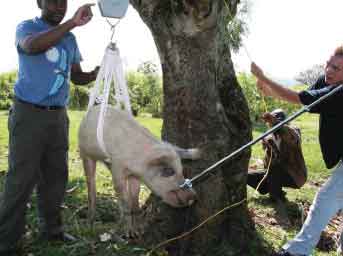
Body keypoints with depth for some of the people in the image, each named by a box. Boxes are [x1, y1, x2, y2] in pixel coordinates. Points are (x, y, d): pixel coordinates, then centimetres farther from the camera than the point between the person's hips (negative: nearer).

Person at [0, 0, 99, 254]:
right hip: (29, 113, -6)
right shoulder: (27, 27, -3)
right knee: (22, 178, -6)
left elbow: (76, 76, 17)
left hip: (58, 115, 6)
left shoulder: (70, 39, 15)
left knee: (56, 175, 9)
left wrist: (95, 74, -5)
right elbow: (32, 46, -27)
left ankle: (52, 229, 21)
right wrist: (72, 23, -34)